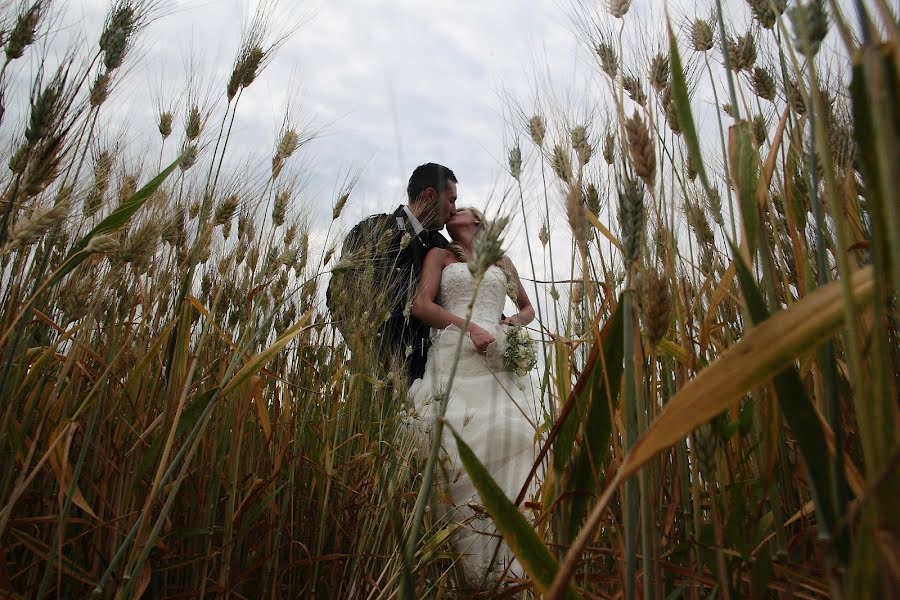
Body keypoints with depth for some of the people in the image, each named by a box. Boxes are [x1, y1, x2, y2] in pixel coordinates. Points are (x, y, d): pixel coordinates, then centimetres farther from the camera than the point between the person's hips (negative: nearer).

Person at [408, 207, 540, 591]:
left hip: (499, 357, 2)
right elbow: (421, 305, 4)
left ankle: (504, 565, -8)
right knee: (459, 448, -14)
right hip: (454, 355, -2)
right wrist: (468, 326, -11)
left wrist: (511, 324, 7)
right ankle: (465, 568, -8)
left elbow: (527, 309, 32)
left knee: (505, 439, -14)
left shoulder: (503, 263, 26)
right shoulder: (440, 255, 19)